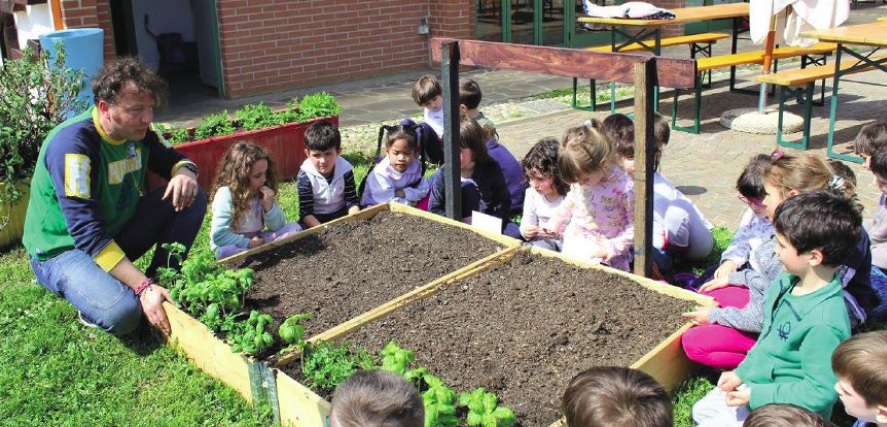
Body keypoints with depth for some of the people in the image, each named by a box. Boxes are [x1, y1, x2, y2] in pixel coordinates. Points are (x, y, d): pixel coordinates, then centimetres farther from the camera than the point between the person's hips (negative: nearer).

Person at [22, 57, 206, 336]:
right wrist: (144, 287, -38)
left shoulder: (136, 131, -8)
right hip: (63, 250, -7)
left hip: (117, 232, 7)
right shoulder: (72, 143, -29)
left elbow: (172, 159, 10)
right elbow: (87, 234, -33)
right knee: (123, 312, -34)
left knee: (192, 198, -7)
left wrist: (185, 172, -17)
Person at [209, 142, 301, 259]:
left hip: (257, 241, 5)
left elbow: (277, 226, -1)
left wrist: (269, 205, -17)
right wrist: (248, 243, -26)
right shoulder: (226, 194, -19)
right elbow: (218, 235, -24)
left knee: (294, 228, -9)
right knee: (226, 251, -38)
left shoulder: (262, 192, -3)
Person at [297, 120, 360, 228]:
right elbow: (305, 212, -21)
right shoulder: (305, 176, -20)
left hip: (342, 214, 2)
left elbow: (352, 202, -9)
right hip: (315, 219, -2)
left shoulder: (345, 170, -14)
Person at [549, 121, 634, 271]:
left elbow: (634, 225, -13)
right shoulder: (578, 177, -8)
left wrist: (612, 247, -18)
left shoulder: (624, 188, -23)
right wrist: (555, 226, 18)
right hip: (573, 248, 4)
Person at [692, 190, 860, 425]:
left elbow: (820, 392, -28)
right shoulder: (786, 283, -6)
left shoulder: (825, 323, -33)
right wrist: (741, 372, 5)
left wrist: (755, 394, -24)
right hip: (756, 385, 9)